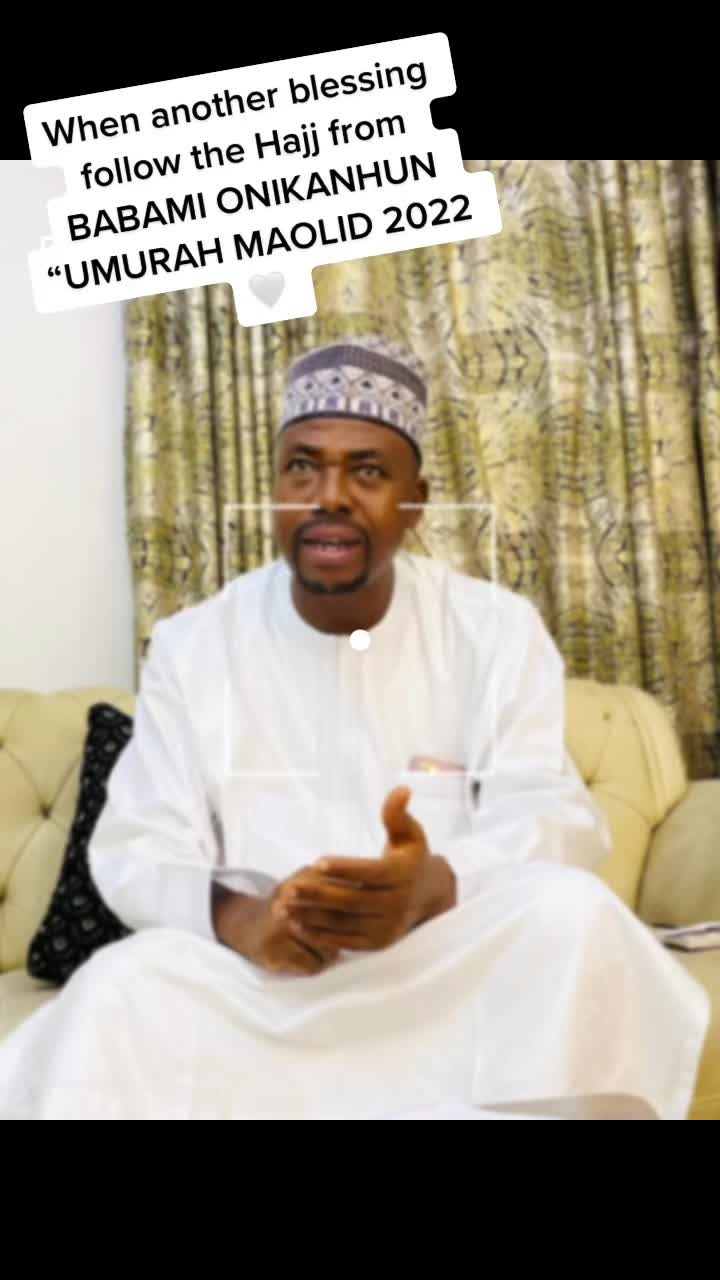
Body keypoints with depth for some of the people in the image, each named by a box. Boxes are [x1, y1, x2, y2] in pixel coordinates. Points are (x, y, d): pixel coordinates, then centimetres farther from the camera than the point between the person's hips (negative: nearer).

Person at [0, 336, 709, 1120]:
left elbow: (554, 818, -8)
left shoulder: (498, 628, 2)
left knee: (575, 916, -29)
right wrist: (235, 915, -26)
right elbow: (135, 850, -2)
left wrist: (436, 884, -32)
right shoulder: (190, 643, 3)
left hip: (460, 963, 1)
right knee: (122, 987, -31)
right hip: (255, 971, 0)